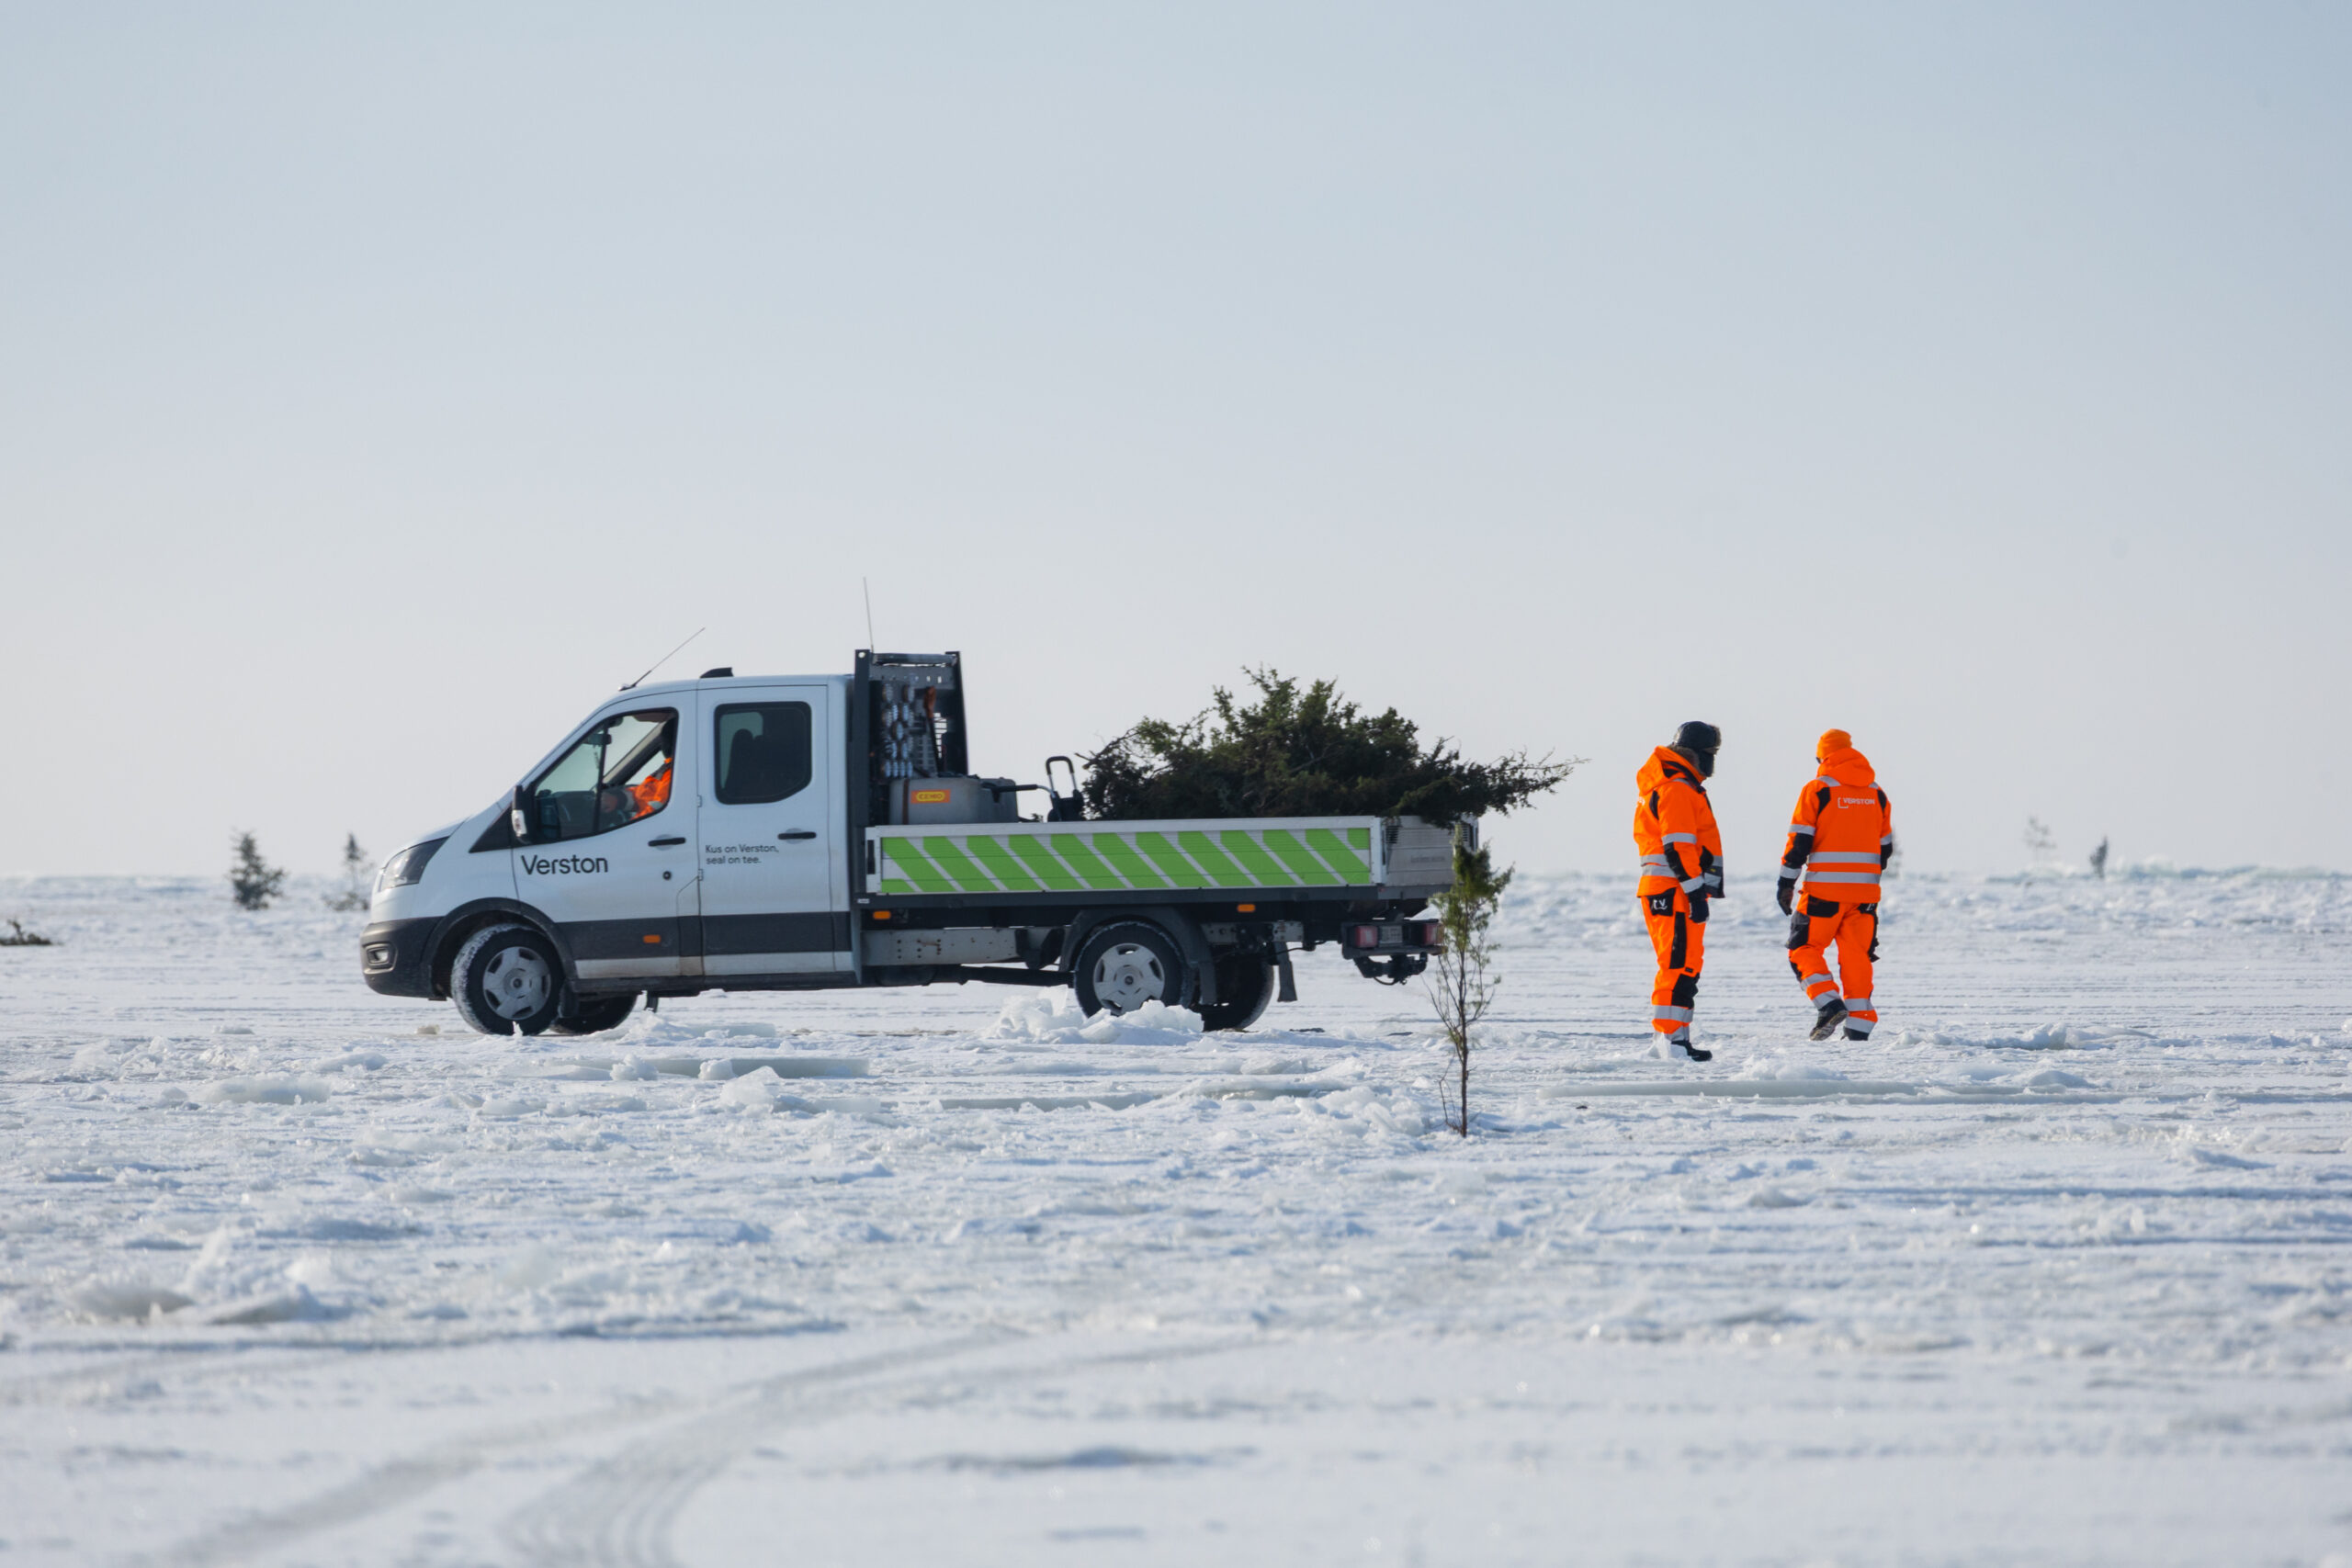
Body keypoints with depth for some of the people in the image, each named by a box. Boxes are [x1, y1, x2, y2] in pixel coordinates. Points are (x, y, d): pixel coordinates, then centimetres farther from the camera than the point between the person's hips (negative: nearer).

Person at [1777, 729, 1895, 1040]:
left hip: (1825, 889, -4)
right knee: (1857, 956, 10)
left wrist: (1786, 883, 0)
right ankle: (1859, 1025, 6)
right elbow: (1886, 847, 16)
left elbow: (1799, 842, -7)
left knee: (1805, 949, 6)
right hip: (1865, 892, 4)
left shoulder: (1817, 790, -4)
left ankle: (1828, 1004, -14)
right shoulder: (1876, 794, 11)